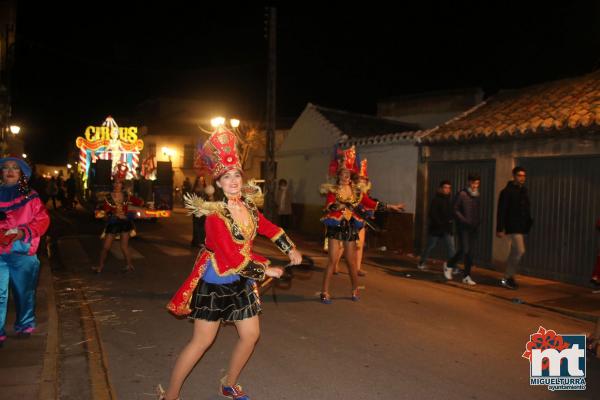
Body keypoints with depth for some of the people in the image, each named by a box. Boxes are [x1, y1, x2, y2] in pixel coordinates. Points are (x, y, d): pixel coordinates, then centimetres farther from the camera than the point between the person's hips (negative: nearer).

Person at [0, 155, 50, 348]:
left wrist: (22, 232, -17)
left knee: (24, 292, 10)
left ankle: (25, 325, 26)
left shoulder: (31, 196, 3)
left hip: (23, 253, -1)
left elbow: (42, 220, -3)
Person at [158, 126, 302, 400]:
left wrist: (290, 249, 4)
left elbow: (269, 228, 14)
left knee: (250, 335, 13)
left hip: (241, 281, 7)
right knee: (202, 341, 0)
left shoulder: (247, 206, -1)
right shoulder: (215, 215, -22)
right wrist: (266, 269, -15)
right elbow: (232, 258, -24)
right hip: (216, 282, -7)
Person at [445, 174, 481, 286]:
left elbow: (478, 212, 19)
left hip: (473, 227, 5)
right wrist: (464, 221, -15)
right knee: (464, 250, -11)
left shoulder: (478, 196, 12)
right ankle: (449, 265, 14)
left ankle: (466, 276, 11)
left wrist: (477, 223, 3)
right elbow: (455, 210, -7)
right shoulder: (462, 194, -5)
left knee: (470, 252, 5)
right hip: (463, 227, -5)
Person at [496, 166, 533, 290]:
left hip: (522, 228, 8)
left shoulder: (524, 191, 14)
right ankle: (507, 278, -4)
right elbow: (501, 211, -13)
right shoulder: (507, 191, -9)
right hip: (513, 227, -8)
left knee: (514, 253, 11)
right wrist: (500, 229, -18)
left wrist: (528, 224, 13)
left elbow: (526, 210, 19)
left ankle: (509, 277, 20)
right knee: (520, 251, -13)